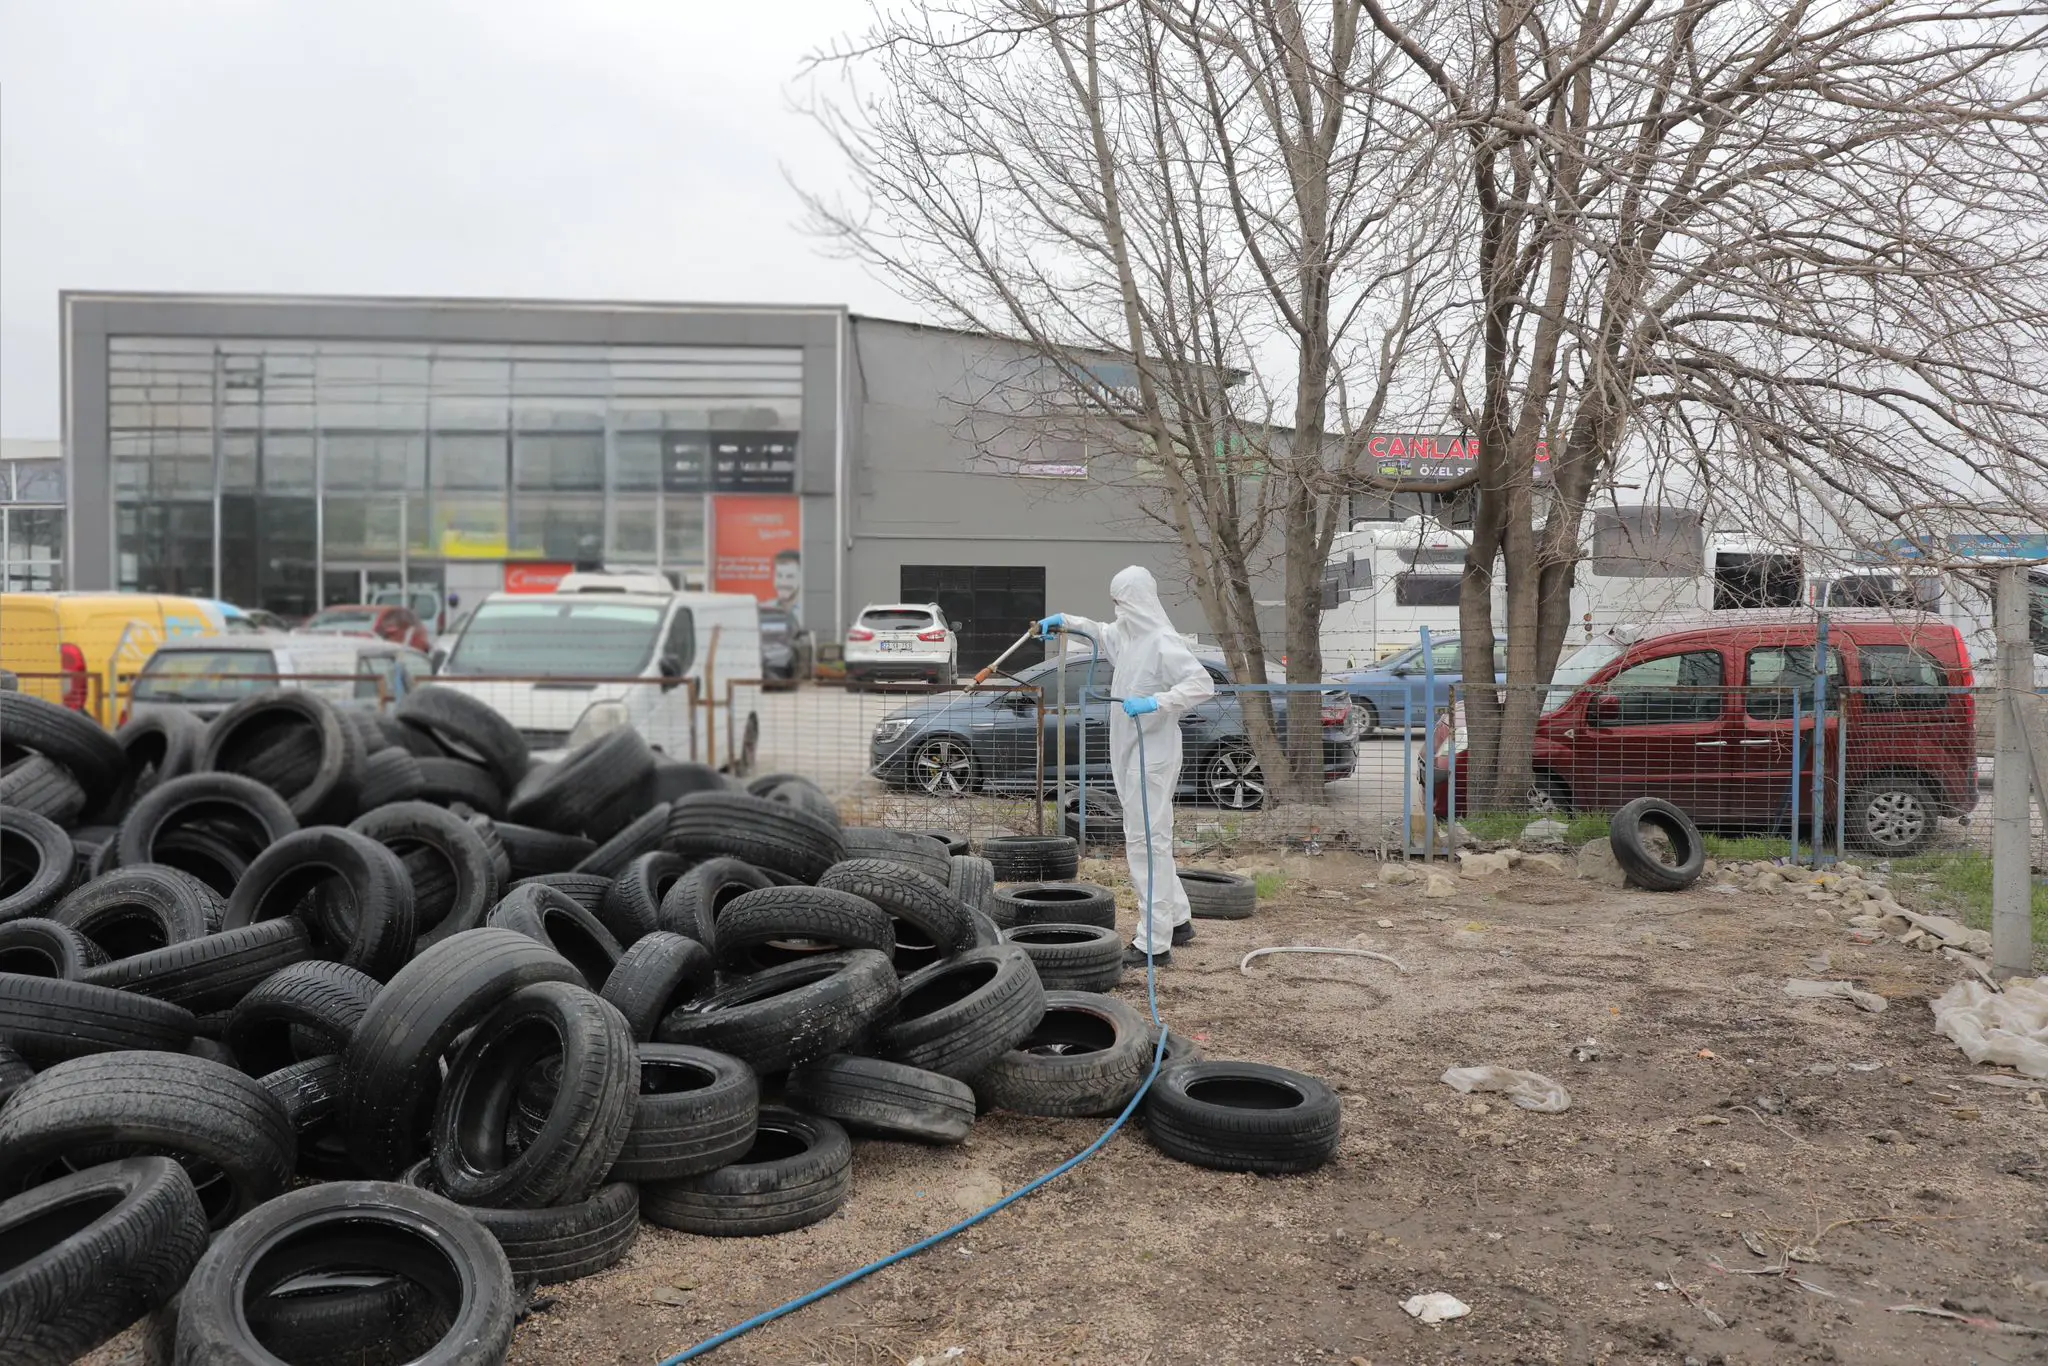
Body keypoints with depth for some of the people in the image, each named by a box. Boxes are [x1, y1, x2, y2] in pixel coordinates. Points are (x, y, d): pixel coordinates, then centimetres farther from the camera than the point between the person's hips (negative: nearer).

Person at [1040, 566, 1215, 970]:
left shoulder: (1162, 642, -18)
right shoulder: (1126, 634, 12)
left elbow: (1202, 684, -25)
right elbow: (1103, 633, 35)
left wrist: (1155, 702, -32)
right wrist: (1066, 620, 27)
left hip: (1152, 754, -10)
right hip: (1130, 752, 10)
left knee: (1147, 842, -9)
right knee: (1148, 839, 18)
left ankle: (1154, 943, -6)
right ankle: (1177, 921, 30)